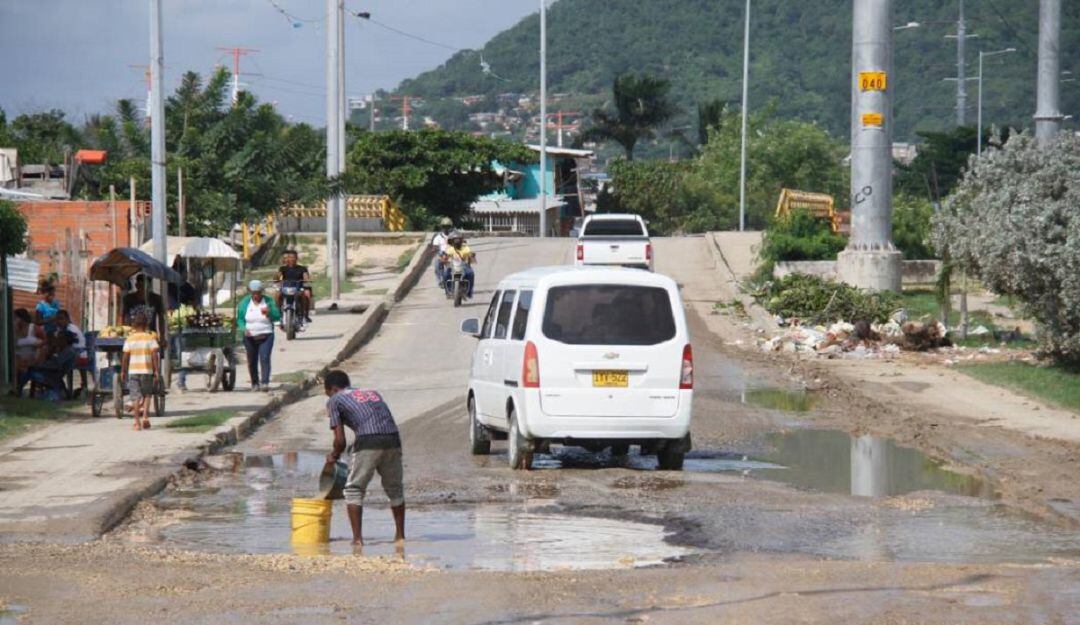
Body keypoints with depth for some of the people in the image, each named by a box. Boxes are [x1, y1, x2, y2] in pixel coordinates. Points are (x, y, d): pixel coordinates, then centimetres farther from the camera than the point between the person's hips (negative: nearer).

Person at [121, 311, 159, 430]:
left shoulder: (129, 339, 0)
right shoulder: (150, 337, -3)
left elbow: (125, 357, -1)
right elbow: (154, 355, -7)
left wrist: (123, 371, 7)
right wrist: (157, 371, -4)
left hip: (133, 370, 0)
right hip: (147, 370, 0)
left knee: (136, 396, 3)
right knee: (147, 394, 15)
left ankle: (137, 422, 0)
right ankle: (145, 416, -3)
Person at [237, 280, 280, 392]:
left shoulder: (268, 301, 1)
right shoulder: (245, 302, 4)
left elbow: (277, 316, 1)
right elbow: (239, 319, 7)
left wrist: (269, 312, -20)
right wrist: (244, 328, -13)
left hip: (266, 336, -2)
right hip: (250, 337, 2)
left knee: (264, 358, -16)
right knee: (252, 361, 7)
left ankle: (265, 383, -21)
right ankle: (255, 383, 21)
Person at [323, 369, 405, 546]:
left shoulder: (335, 400, 15)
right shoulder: (372, 393, 31)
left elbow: (340, 440, 7)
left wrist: (334, 456, 29)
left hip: (368, 442, -5)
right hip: (392, 439, 5)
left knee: (354, 490, 9)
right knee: (395, 489, 21)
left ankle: (357, 537, 2)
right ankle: (400, 535, 25)